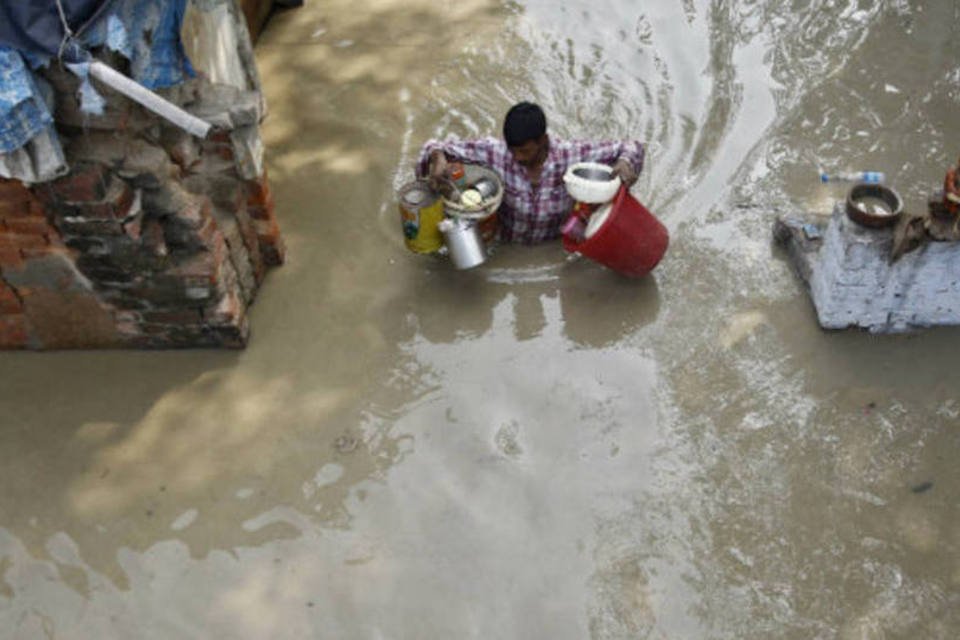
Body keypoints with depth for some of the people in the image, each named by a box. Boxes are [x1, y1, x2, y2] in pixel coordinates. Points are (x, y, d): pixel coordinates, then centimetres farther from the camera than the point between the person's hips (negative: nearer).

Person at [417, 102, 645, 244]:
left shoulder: (570, 155, -25)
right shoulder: (496, 151, -25)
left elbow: (630, 147, -16)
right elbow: (438, 147, -19)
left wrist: (624, 162, -40)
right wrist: (438, 158, -42)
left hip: (554, 248, 1)